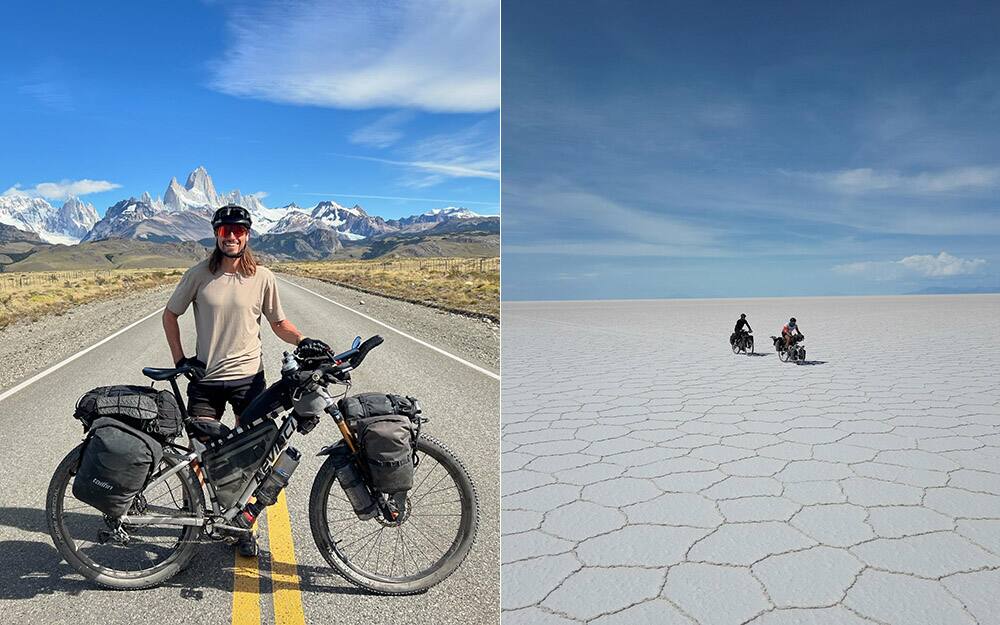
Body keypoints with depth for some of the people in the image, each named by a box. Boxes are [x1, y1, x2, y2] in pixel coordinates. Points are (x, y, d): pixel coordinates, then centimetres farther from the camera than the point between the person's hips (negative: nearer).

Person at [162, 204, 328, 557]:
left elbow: (278, 322, 6)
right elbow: (170, 315, 9)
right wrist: (180, 360, 0)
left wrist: (302, 341, -13)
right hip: (205, 379, 1)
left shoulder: (262, 277, -2)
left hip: (248, 378, 0)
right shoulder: (199, 275, -2)